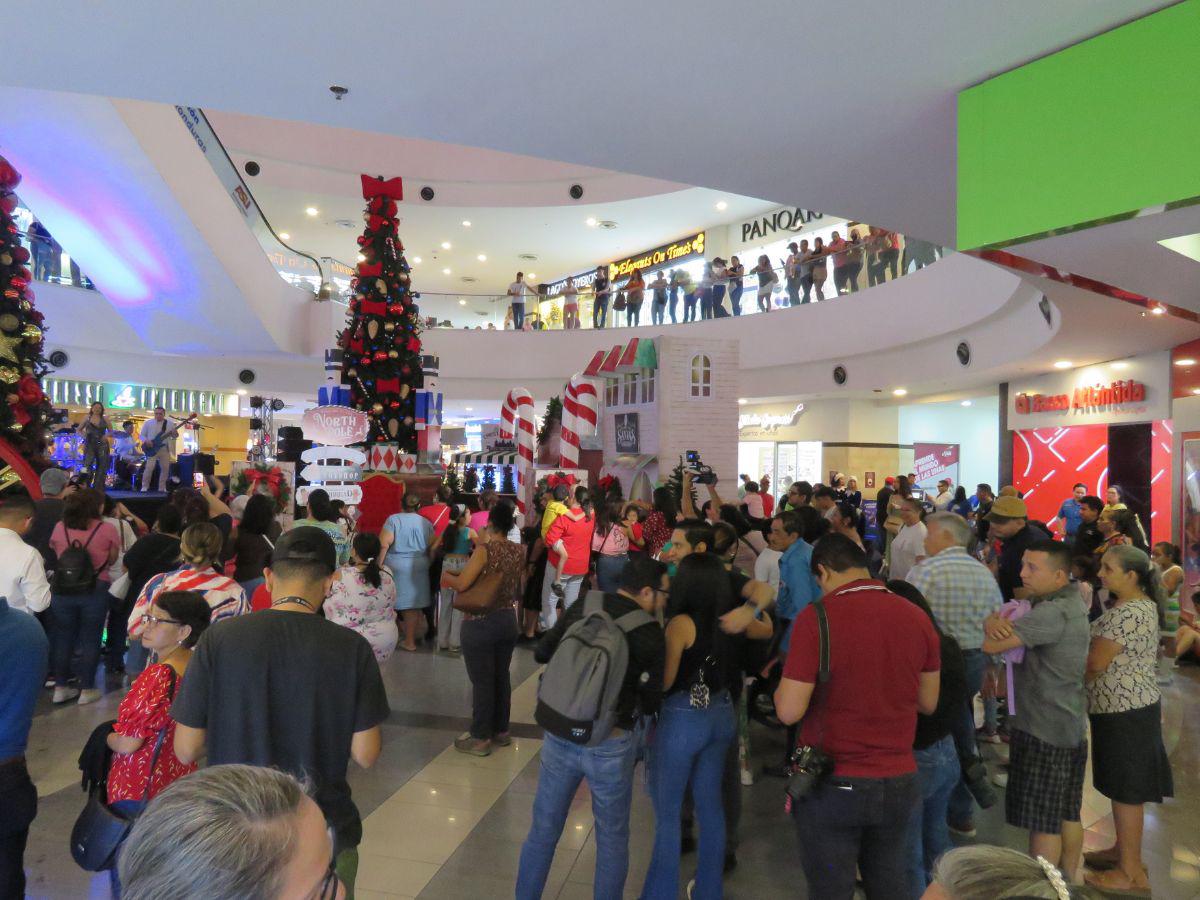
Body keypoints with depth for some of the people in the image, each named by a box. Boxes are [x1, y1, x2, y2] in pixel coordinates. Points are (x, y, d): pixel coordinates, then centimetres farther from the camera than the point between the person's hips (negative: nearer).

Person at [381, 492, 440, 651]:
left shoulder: (393, 519, -4)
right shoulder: (426, 523, 4)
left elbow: (384, 544, -12)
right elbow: (432, 548, 5)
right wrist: (427, 563, 19)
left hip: (395, 566, -2)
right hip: (418, 568, 2)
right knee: (413, 605, 7)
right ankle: (410, 640, 11)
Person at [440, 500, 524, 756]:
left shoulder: (485, 549, -18)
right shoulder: (519, 551, 1)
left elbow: (462, 584, -21)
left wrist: (446, 576, 0)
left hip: (480, 624, -6)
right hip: (508, 620, 6)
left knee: (482, 681, 4)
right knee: (501, 677, 17)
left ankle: (480, 738, 14)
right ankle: (501, 731, 29)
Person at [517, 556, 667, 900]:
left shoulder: (581, 608, -2)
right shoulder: (650, 632, -12)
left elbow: (541, 653, 9)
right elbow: (651, 703, -7)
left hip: (558, 736, 4)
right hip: (609, 745, -3)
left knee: (543, 830, 19)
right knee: (612, 839, 18)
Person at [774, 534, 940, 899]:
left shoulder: (815, 617, -18)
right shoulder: (917, 617, -3)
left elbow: (789, 711, -17)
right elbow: (928, 703, 8)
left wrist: (786, 683, 3)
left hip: (834, 785, -4)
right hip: (900, 783, 5)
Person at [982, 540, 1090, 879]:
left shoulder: (1053, 612, -24)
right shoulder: (1066, 602, 8)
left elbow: (990, 645, -28)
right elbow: (993, 619, 3)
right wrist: (993, 622, -20)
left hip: (1043, 731, -9)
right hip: (1070, 728, 9)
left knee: (1043, 822, 2)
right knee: (1068, 815, 19)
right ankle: (1067, 882, 31)